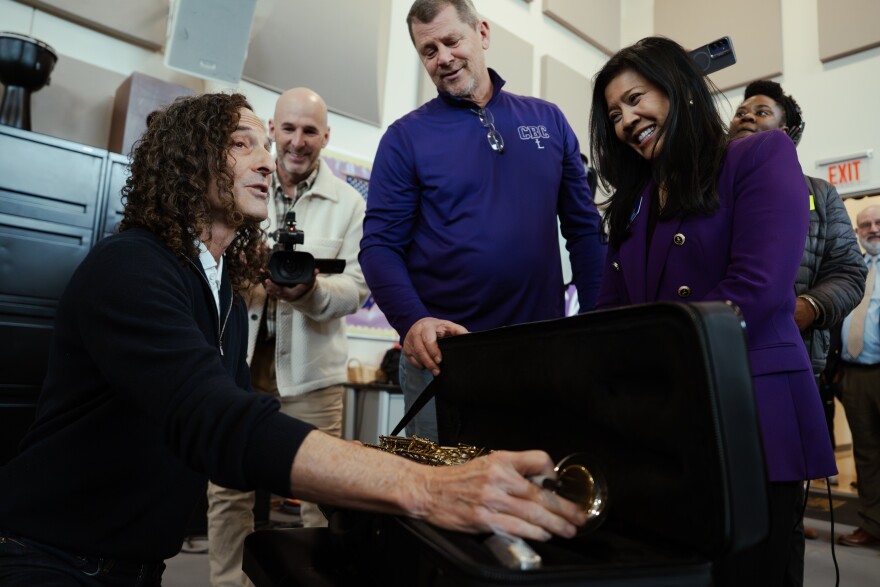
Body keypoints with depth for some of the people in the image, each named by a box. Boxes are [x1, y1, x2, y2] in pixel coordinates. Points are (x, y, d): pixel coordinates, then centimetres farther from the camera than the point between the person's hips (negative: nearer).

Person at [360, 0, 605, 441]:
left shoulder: (548, 120, 8)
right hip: (444, 351, -2)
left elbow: (584, 228, 10)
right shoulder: (405, 137, 0)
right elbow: (380, 244, -5)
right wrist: (412, 320, -23)